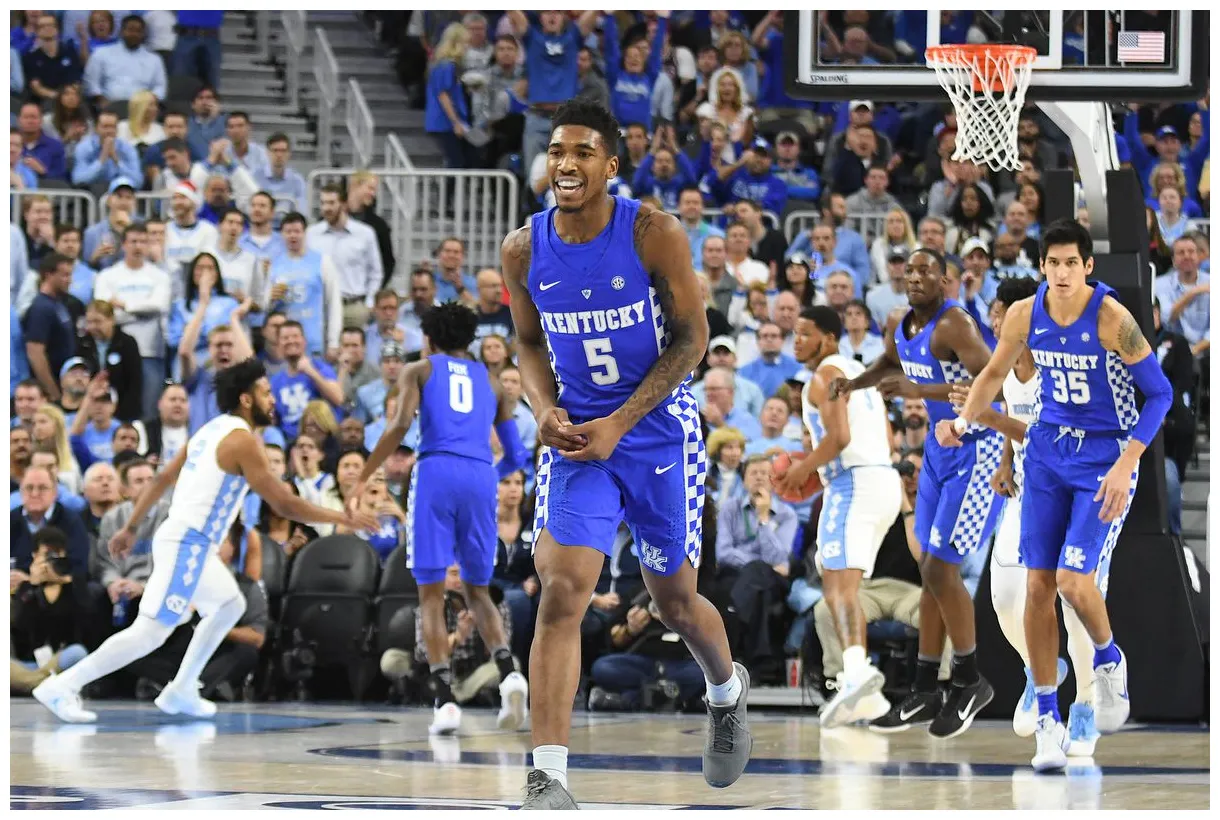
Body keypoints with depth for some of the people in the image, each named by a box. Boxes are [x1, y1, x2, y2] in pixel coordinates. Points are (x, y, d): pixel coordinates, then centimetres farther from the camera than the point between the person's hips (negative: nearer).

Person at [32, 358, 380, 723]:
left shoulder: (213, 430, 14)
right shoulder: (241, 441, -14)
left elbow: (163, 479, 19)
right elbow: (284, 504, -14)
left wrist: (131, 527, 26)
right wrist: (344, 518, -6)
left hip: (185, 541, 10)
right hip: (187, 545, -10)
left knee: (230, 606, 24)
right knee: (150, 632, -11)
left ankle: (180, 692, 21)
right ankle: (61, 687, -12)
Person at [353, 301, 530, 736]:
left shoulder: (419, 370, 15)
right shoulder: (490, 381, 24)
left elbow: (400, 425, -4)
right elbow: (515, 457, 22)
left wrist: (363, 479, 1)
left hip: (436, 472, -3)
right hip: (481, 477, 3)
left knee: (432, 595, 3)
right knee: (477, 590, 16)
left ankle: (445, 698, -10)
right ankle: (508, 670, -10)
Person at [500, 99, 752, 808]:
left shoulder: (654, 234, -15)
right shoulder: (524, 251, -5)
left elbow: (691, 337, -10)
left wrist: (619, 423, -17)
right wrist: (546, 410, -9)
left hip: (661, 431, -2)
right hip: (577, 434, 2)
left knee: (675, 600, 12)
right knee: (562, 594, -15)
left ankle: (728, 692, 47)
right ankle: (548, 779, -17)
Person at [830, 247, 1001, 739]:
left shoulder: (954, 324, -23)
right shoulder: (900, 327, 3)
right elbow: (890, 364, 27)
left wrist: (920, 391, -37)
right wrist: (853, 383, 7)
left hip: (979, 450, -9)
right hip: (940, 447, 9)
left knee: (940, 569, -12)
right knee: (932, 569, 11)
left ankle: (970, 683, 5)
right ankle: (924, 694, 17)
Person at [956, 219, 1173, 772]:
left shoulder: (1112, 319, -19)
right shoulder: (1025, 315, -5)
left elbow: (1159, 392, -13)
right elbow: (995, 373, 15)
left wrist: (1126, 465, -19)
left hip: (1105, 460, -5)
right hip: (1048, 453, 5)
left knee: (1074, 581, -17)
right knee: (1038, 586, 1)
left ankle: (1108, 662, 17)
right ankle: (1048, 721, 11)